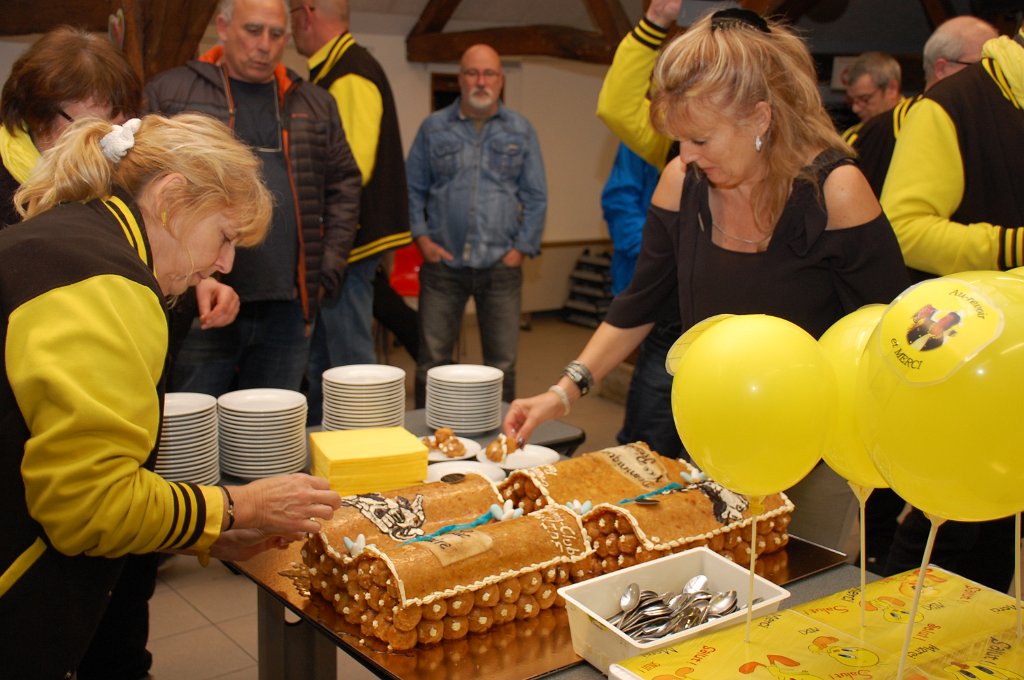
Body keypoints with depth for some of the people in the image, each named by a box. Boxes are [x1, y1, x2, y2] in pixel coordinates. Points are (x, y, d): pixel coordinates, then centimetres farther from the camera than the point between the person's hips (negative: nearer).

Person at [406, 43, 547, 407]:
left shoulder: (521, 131, 8)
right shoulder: (434, 127, 7)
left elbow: (536, 196, 7)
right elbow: (413, 188, 9)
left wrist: (522, 247, -1)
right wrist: (421, 237, -3)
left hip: (501, 265, 0)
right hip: (443, 262, 0)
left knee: (502, 364, 5)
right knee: (432, 362, 4)